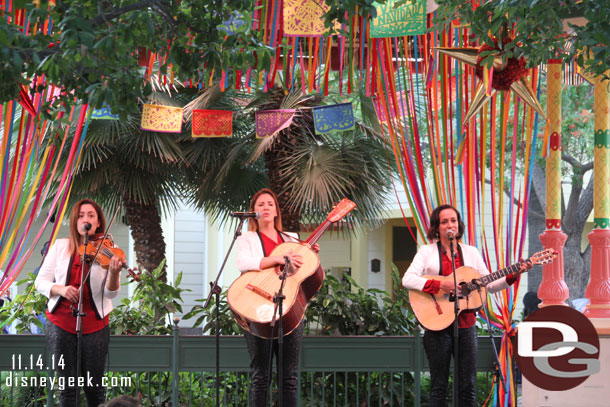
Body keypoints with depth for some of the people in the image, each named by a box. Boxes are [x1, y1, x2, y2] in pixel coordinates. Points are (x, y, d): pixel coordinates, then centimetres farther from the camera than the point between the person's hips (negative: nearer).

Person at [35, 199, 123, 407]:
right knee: (68, 385, 3)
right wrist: (60, 289, -19)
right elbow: (41, 281, 2)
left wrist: (114, 273, -29)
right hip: (61, 323, 1)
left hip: (94, 325, -1)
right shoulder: (60, 246, 3)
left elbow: (110, 293, -8)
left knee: (94, 386, 4)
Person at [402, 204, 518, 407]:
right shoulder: (427, 251, 3)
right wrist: (440, 285, -21)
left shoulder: (471, 252, 12)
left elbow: (490, 285, 10)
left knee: (467, 385, 1)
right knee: (439, 385, 0)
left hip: (465, 323, 3)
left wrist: (513, 275, -5)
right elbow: (407, 279, -11)